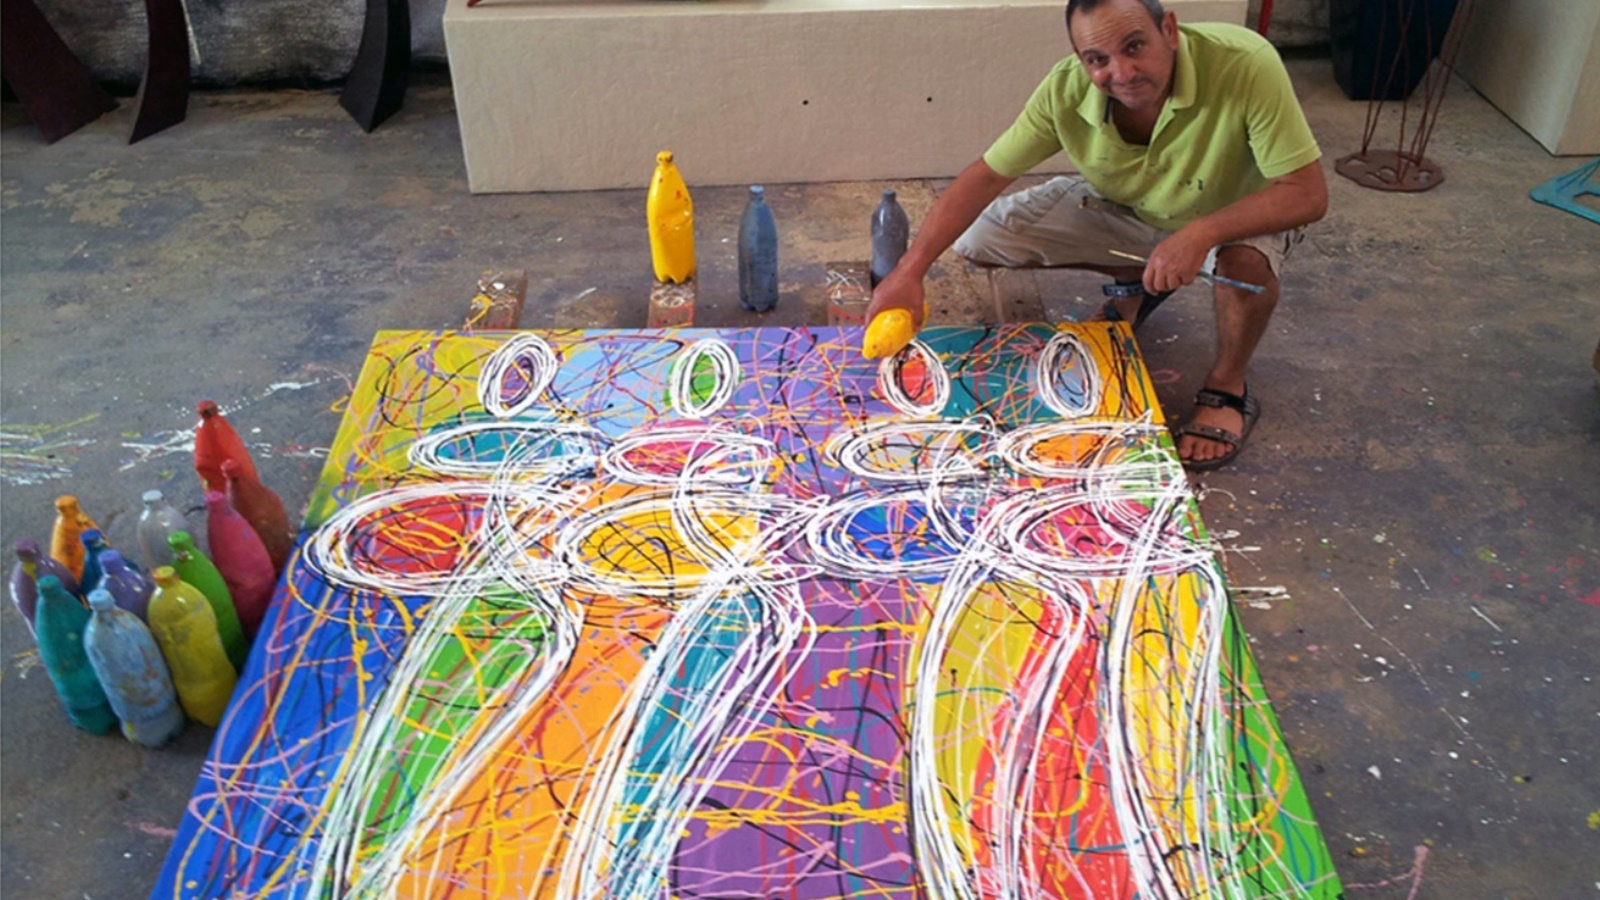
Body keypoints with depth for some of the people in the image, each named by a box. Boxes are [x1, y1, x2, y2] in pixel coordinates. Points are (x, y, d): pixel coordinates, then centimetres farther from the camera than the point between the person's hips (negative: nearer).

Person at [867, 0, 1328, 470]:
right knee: (980, 239, -9)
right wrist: (909, 273, -29)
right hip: (1122, 208, 4)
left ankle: (1226, 391, -6)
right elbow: (984, 177, -20)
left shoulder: (1246, 64, -36)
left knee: (1245, 259, -39)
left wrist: (1200, 233, -47)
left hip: (1233, 216, -3)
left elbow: (1308, 194, -33)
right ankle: (1132, 281, 15)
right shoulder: (1066, 89, -27)